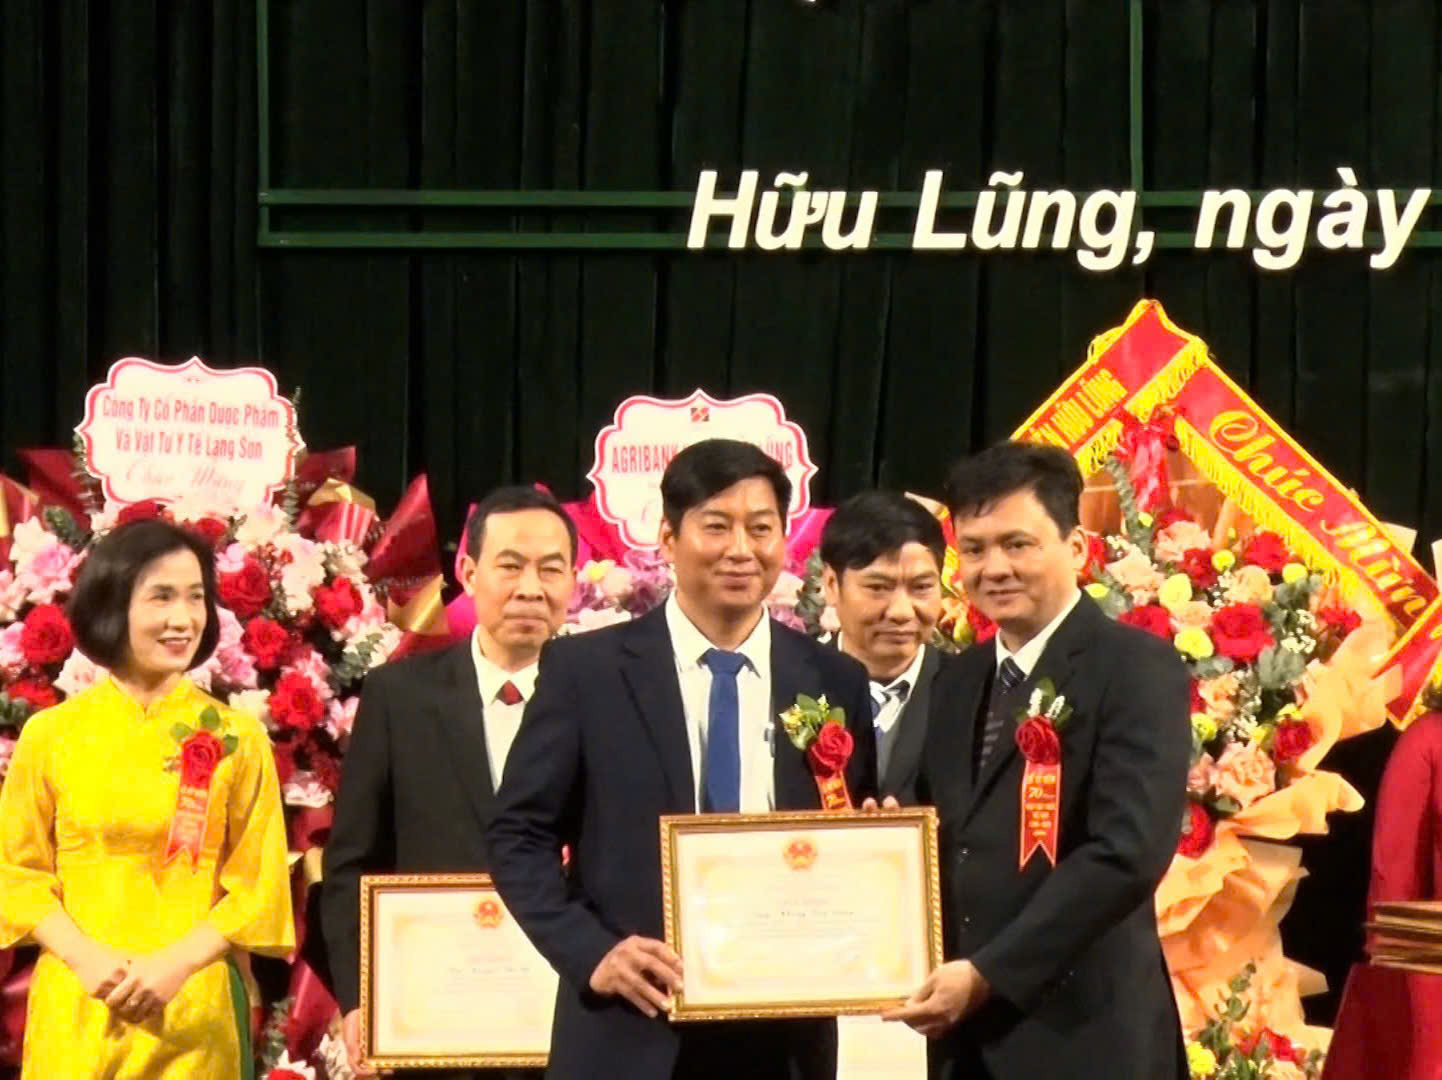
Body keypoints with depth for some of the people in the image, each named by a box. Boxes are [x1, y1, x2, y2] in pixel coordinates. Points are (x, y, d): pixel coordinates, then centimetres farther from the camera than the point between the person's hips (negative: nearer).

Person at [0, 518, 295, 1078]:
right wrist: (89, 961, -13)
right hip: (76, 1008, 0)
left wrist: (175, 965, -13)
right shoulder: (49, 735, 2)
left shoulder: (238, 738, 1)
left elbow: (259, 885, 0)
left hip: (195, 1009, 0)